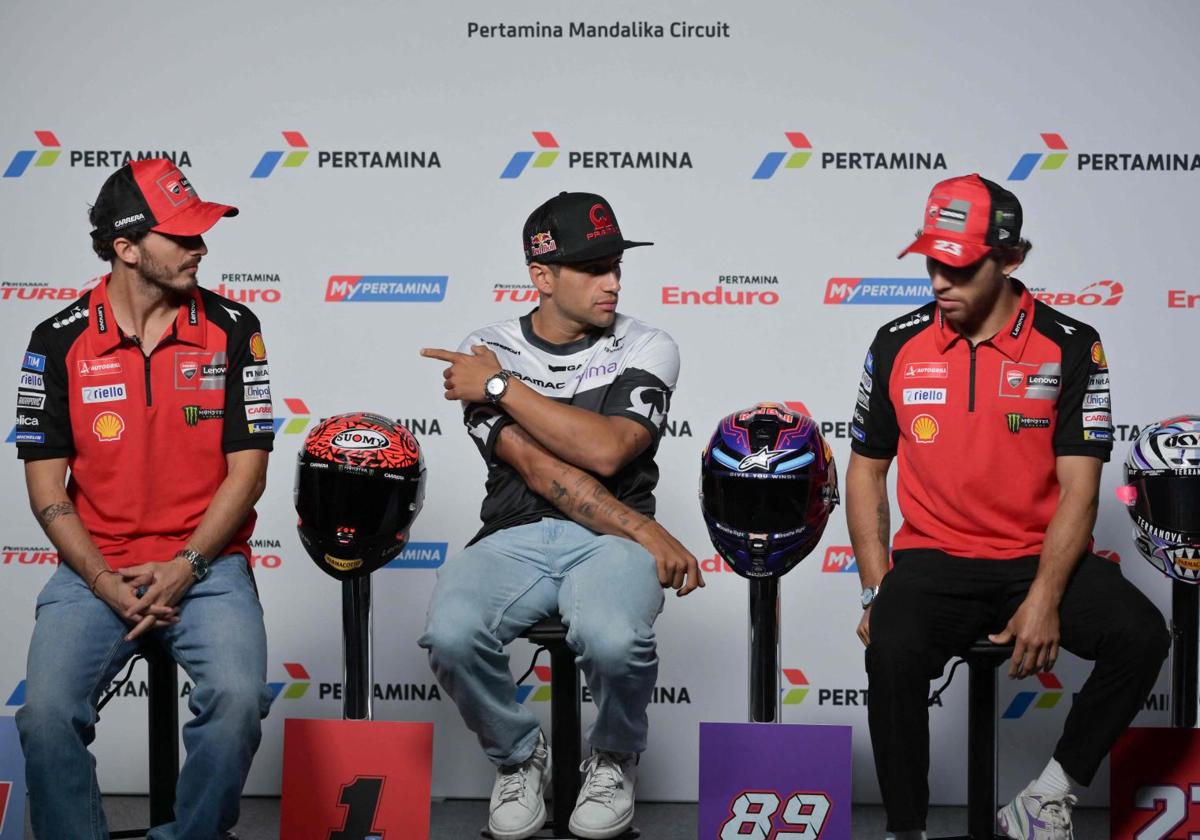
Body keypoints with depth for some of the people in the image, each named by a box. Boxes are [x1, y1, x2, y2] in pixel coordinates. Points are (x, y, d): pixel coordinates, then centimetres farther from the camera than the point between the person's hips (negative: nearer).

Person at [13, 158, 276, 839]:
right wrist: (104, 582, -10)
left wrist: (186, 565, -11)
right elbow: (46, 483, 3)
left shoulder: (232, 329, 1)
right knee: (46, 714, -23)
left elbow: (248, 468, 1)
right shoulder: (60, 341, 2)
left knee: (237, 699, -27)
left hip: (206, 565, 0)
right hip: (94, 570, 1)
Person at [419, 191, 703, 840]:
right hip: (515, 538, 1)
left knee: (613, 640, -35)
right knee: (451, 636, -30)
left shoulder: (647, 349, 4)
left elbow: (605, 451, -13)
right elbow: (538, 469, -7)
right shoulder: (483, 354, 5)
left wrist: (503, 387, -8)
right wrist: (647, 534, -14)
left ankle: (614, 760, 3)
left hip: (609, 543, -1)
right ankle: (519, 757, 4)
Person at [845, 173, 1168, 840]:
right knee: (891, 650, -31)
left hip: (1041, 557, 0)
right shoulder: (897, 346, 3)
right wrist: (876, 592, -1)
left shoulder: (1070, 348, -3)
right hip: (933, 559, 0)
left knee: (1140, 634, -25)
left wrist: (1044, 600, -18)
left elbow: (1079, 488, -6)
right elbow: (866, 470, 10)